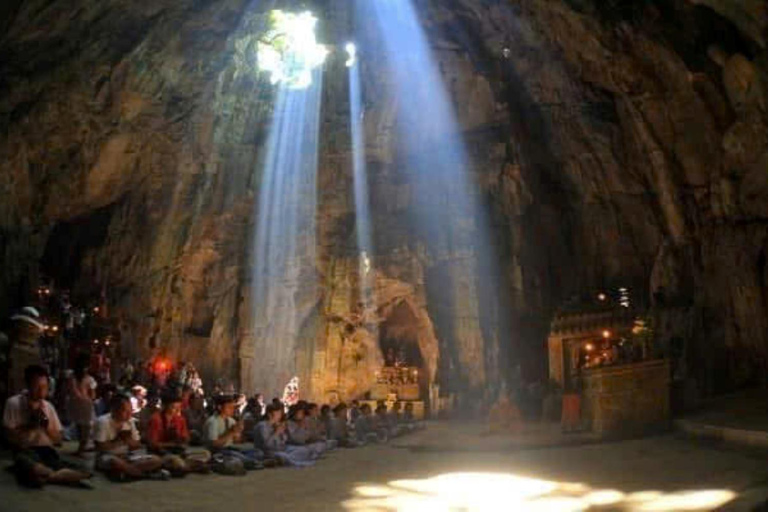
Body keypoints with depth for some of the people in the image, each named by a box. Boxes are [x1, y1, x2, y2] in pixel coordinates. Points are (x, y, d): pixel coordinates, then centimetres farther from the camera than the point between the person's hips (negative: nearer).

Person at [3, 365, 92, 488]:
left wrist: (46, 423, -6)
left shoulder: (48, 406, 12)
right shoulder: (14, 403, 0)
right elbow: (10, 436, -4)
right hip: (25, 451, -3)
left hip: (46, 450, 3)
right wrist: (31, 423, -12)